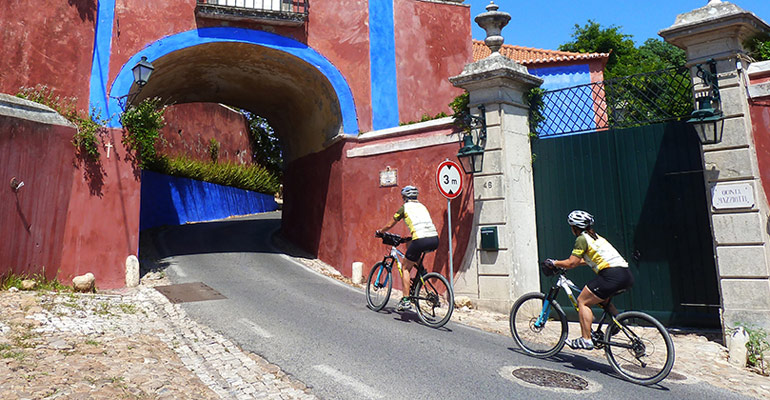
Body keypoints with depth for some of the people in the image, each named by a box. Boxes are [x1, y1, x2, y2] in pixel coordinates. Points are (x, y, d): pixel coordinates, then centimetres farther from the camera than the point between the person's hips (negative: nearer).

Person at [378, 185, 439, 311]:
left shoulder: (404, 207, 11)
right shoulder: (422, 206, 27)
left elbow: (389, 225, 20)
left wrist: (379, 232, 39)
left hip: (421, 240, -6)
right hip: (435, 240, 6)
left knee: (406, 268, 10)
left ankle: (406, 300, 5)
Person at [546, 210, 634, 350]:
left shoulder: (582, 239, -2)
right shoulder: (596, 237, 25)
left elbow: (571, 263, -7)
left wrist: (554, 263, 9)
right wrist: (564, 264, 37)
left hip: (612, 274, -9)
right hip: (627, 275, 9)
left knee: (582, 301, 1)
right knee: (602, 298, 32)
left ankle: (586, 340, -2)